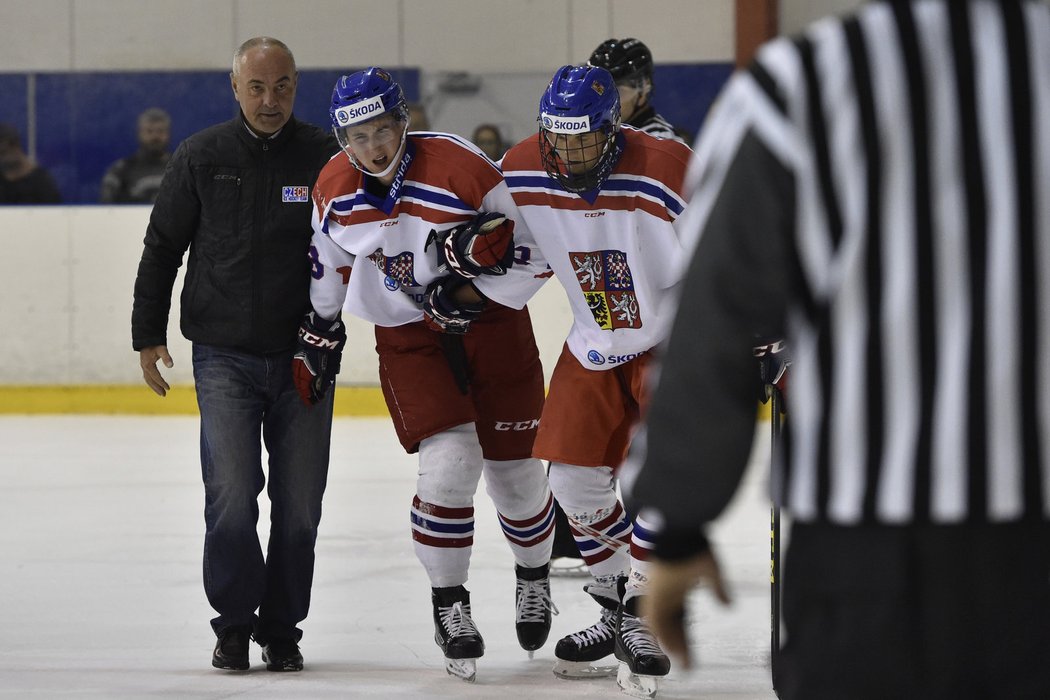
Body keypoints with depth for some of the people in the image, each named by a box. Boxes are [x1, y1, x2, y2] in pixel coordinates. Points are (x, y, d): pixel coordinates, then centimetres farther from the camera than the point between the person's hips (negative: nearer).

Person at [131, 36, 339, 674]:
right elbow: (163, 247, 8)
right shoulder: (202, 157, 1)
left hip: (304, 356, 1)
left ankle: (281, 628, 16)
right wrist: (149, 334, 6)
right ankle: (234, 623, 6)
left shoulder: (327, 157, -1)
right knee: (231, 496, -9)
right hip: (225, 355, -1)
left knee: (299, 503, 3)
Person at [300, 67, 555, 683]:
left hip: (490, 322, -1)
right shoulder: (335, 188, -7)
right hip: (408, 337, 1)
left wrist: (481, 241, -28)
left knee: (514, 470, 7)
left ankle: (534, 579, 36)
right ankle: (449, 605, -1)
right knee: (450, 464, -17)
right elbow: (331, 265, 11)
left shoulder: (457, 165, -21)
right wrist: (317, 338, 15)